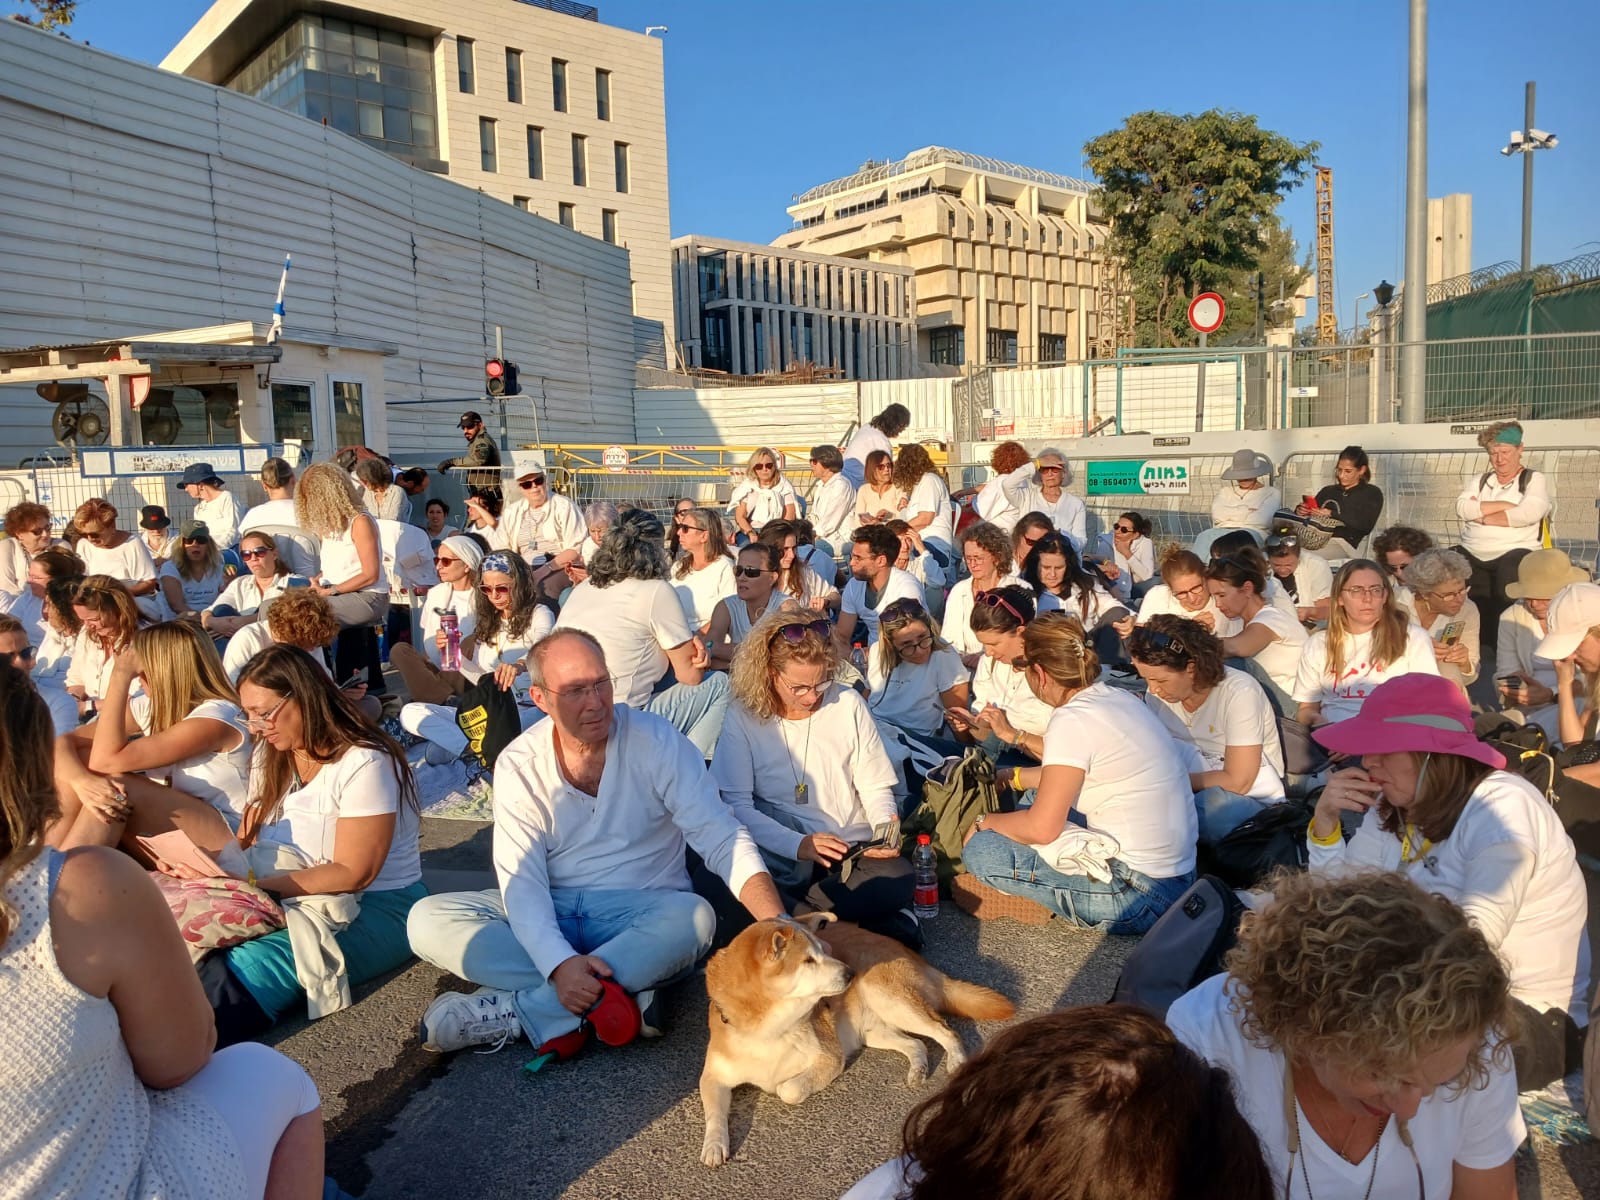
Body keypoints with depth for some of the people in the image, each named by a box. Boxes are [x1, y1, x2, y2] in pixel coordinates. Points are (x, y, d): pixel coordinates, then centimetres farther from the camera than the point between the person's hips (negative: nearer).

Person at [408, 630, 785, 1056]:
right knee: (427, 920, -19)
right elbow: (521, 877, -12)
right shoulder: (518, 764, -5)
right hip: (549, 915, 2)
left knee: (693, 918, -34)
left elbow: (723, 840, -14)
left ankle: (510, 1012, -25)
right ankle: (623, 998, -28)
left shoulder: (658, 742, -10)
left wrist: (779, 927, -30)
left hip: (641, 915, -2)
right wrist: (559, 963, -31)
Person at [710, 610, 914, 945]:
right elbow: (737, 805, -6)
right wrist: (798, 844, -21)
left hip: (853, 851, 2)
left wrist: (886, 826, -13)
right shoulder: (744, 716, -2)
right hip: (779, 853, -1)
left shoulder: (848, 705, 4)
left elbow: (875, 787, 9)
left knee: (898, 879, -31)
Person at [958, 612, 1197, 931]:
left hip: (1139, 895, -9)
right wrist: (1012, 777, 33)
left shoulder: (1073, 721, -20)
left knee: (979, 851, -10)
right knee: (1025, 809, 22)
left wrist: (985, 821, 0)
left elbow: (1041, 828, -19)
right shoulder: (1120, 698, 6)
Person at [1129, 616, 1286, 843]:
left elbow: (1237, 782, -20)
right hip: (1195, 793, 4)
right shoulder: (1157, 695, -4)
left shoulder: (1239, 693, -20)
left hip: (1254, 801, -4)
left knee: (1213, 802, -38)